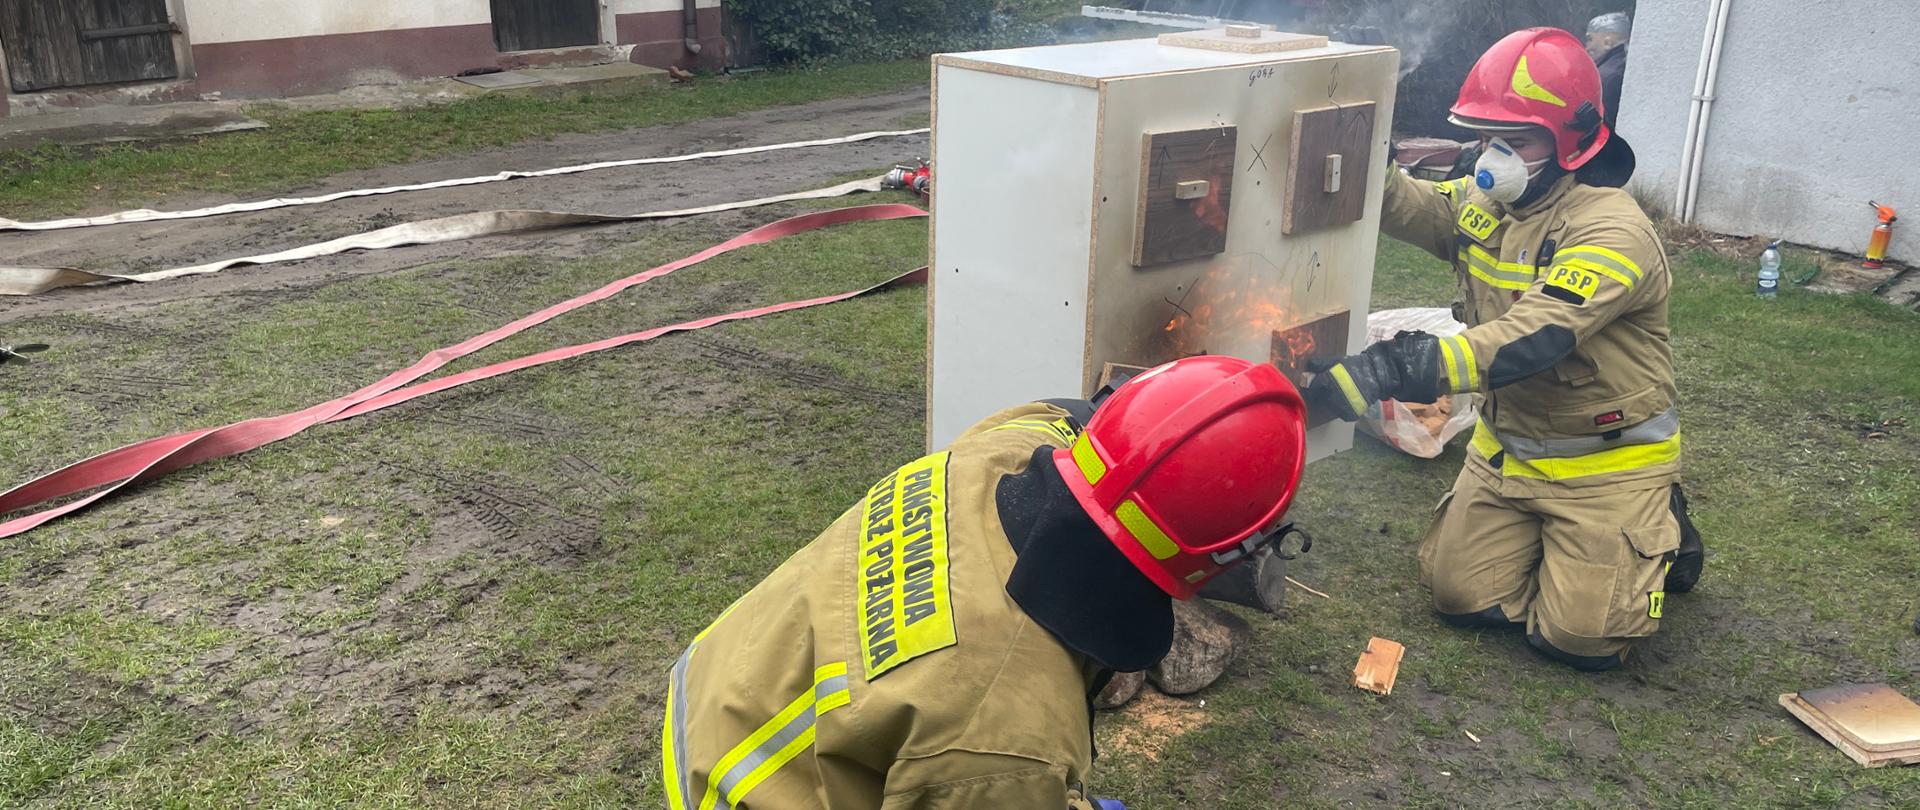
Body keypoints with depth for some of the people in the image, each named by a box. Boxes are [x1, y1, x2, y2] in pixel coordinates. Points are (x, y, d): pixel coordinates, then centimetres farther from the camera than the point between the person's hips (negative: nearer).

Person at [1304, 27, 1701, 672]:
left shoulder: (1612, 233, -27)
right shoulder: (1487, 201, -3)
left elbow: (1531, 339, -39)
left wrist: (1405, 368, -50)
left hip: (1606, 461, -6)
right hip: (1506, 446, 7)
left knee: (1579, 637, -6)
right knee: (1459, 595, 4)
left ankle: (1661, 538, 22)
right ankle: (1552, 537, 30)